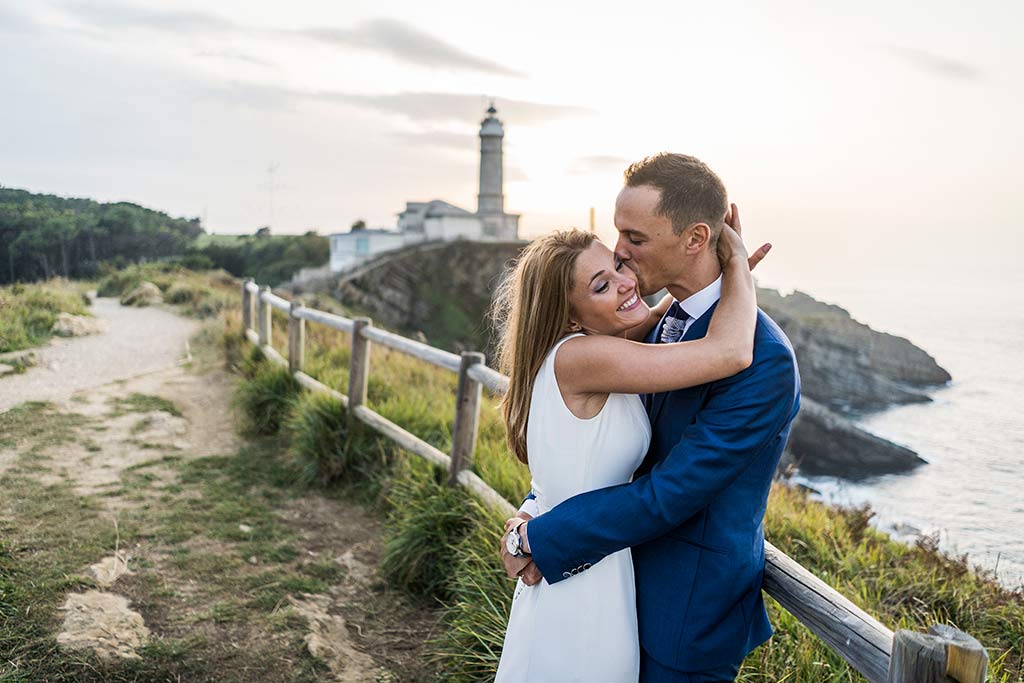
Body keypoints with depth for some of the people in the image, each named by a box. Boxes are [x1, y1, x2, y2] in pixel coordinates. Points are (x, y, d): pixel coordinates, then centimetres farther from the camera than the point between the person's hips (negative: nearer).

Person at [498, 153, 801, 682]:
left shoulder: (765, 359, -26)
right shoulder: (666, 323, 0)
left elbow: (668, 494, -26)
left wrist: (538, 540, -19)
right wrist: (531, 513, -8)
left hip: (687, 616, -7)